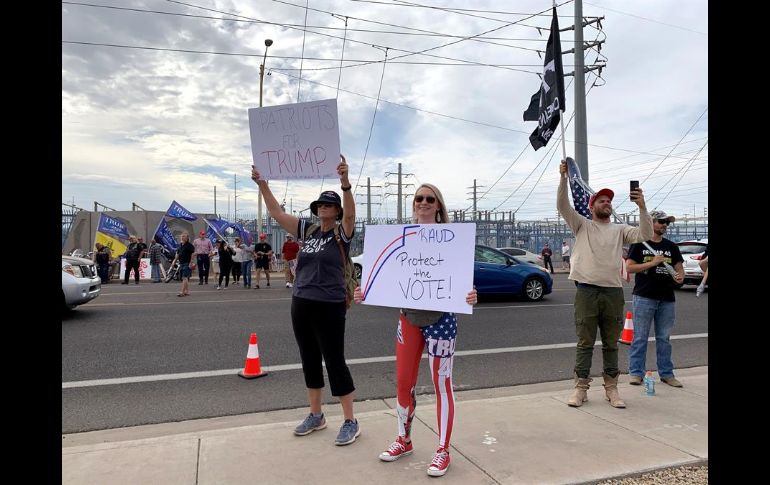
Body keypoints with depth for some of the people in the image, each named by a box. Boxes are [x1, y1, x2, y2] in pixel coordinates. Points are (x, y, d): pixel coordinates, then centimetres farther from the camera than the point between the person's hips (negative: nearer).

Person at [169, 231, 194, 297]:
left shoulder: (189, 245, -9)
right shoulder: (180, 245, 14)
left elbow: (193, 254, -13)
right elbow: (178, 254, 23)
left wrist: (191, 263, -17)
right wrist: (174, 260, 16)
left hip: (187, 264, -8)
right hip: (181, 264, 8)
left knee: (185, 278, -11)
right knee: (184, 278, 10)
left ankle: (182, 292, -13)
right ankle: (187, 291, 17)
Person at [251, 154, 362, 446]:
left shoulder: (342, 234, -5)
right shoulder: (307, 231, 9)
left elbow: (350, 213, -25)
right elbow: (276, 212, 8)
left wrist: (345, 182, -39)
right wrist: (262, 184, -1)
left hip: (329, 307, -6)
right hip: (300, 305, 6)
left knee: (335, 362, -1)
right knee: (310, 362, 15)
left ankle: (350, 422, 12)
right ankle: (316, 416, 31)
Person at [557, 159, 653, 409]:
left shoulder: (620, 230, 12)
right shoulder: (582, 225, 6)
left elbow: (645, 235, -4)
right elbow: (563, 205, -7)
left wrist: (642, 206, -16)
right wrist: (563, 178, -19)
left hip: (613, 292, 3)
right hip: (586, 291, -3)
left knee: (611, 344, 11)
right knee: (585, 343, 4)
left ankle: (611, 388, 21)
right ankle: (581, 388, 11)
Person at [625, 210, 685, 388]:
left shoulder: (671, 247, 14)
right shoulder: (639, 244, -1)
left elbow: (679, 268, 14)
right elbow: (629, 267, -7)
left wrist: (680, 277, -9)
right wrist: (653, 262, -15)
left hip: (667, 299, 5)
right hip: (644, 297, -4)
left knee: (664, 338, 12)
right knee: (640, 337, 0)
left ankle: (666, 373, 22)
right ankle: (636, 372, 9)